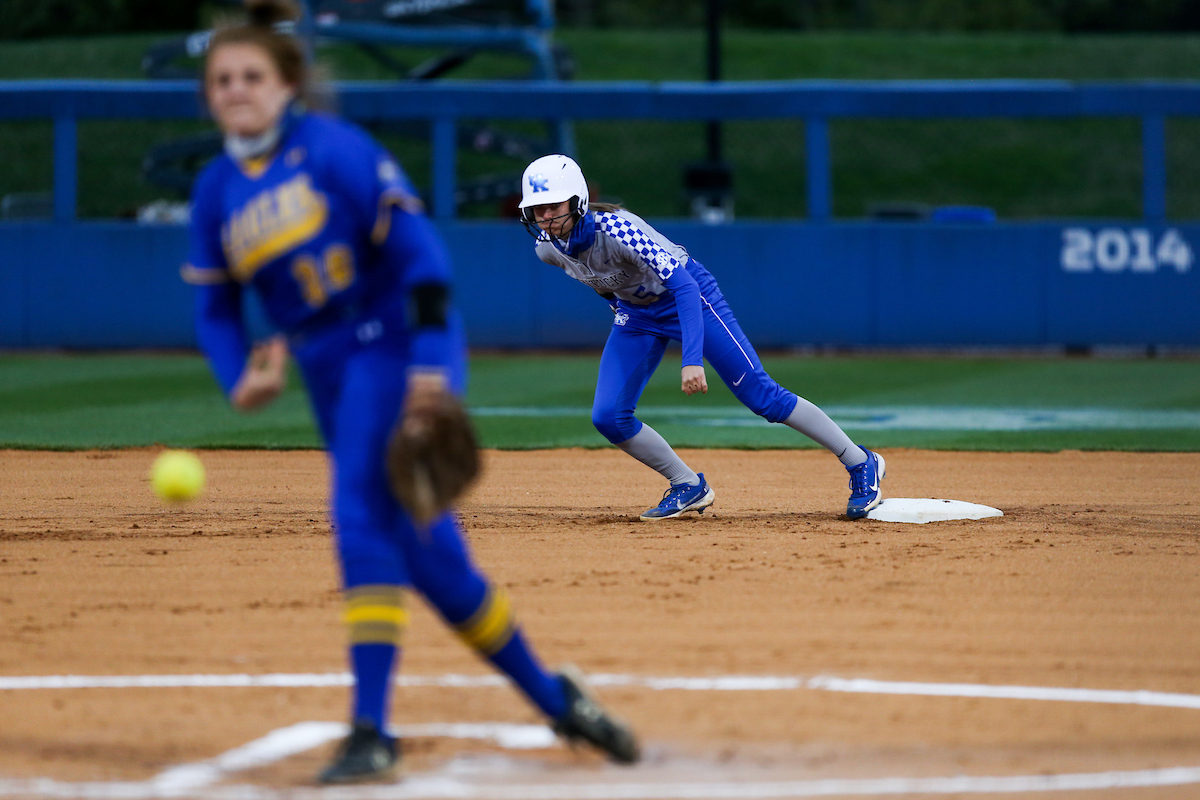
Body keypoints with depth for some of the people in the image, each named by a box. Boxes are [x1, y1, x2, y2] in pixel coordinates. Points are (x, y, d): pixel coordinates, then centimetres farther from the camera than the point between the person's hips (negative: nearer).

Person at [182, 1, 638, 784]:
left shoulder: (333, 148, -10)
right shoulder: (216, 191, 8)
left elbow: (415, 247, -14)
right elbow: (215, 307, 12)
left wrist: (431, 359, -22)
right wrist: (241, 376, -8)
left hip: (397, 346, -6)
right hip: (332, 372, 6)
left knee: (365, 517, -21)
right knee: (428, 552, 7)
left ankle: (372, 730, -23)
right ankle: (552, 697, 23)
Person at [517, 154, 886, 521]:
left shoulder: (614, 229, -36)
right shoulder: (548, 248, -15)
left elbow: (683, 284, -42)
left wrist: (692, 360, -51)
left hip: (688, 295, -6)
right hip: (635, 311, 6)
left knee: (760, 395, -7)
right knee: (608, 416, -8)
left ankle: (861, 464, 5)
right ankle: (689, 488, 11)